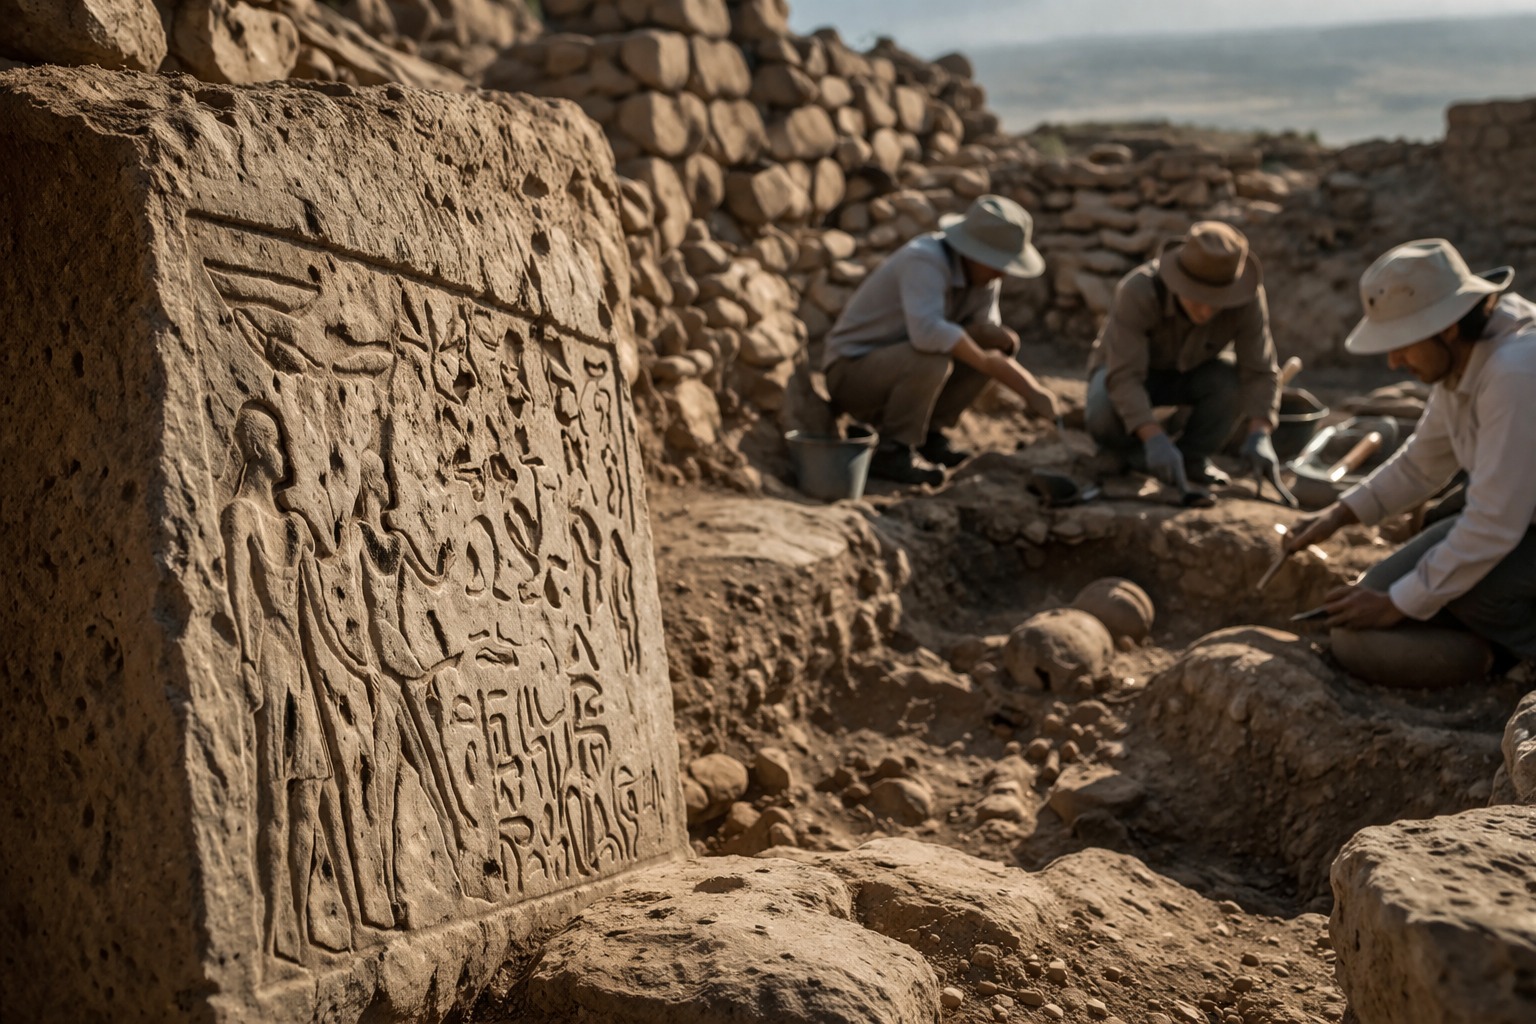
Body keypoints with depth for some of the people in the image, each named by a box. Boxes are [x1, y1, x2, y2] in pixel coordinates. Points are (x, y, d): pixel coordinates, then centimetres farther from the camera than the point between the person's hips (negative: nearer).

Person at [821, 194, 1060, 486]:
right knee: (934, 358, -35)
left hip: (898, 366, 8)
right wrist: (986, 362, -31)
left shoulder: (983, 272, -3)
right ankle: (892, 451, -16)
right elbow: (927, 331, -44)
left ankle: (929, 433, 3)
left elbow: (985, 327, 1)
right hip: (851, 373, -8)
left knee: (995, 349, -4)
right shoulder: (924, 261, -29)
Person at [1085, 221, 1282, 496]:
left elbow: (1259, 372, -25)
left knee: (1233, 383, -29)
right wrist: (1156, 439, -52)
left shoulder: (1246, 298, -29)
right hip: (1126, 369, -3)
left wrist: (1258, 437, -41)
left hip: (1189, 372, 3)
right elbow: (1123, 378, -41)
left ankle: (1192, 456, -4)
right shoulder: (1137, 292, -38)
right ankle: (1122, 446, 0)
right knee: (1106, 418, -35)